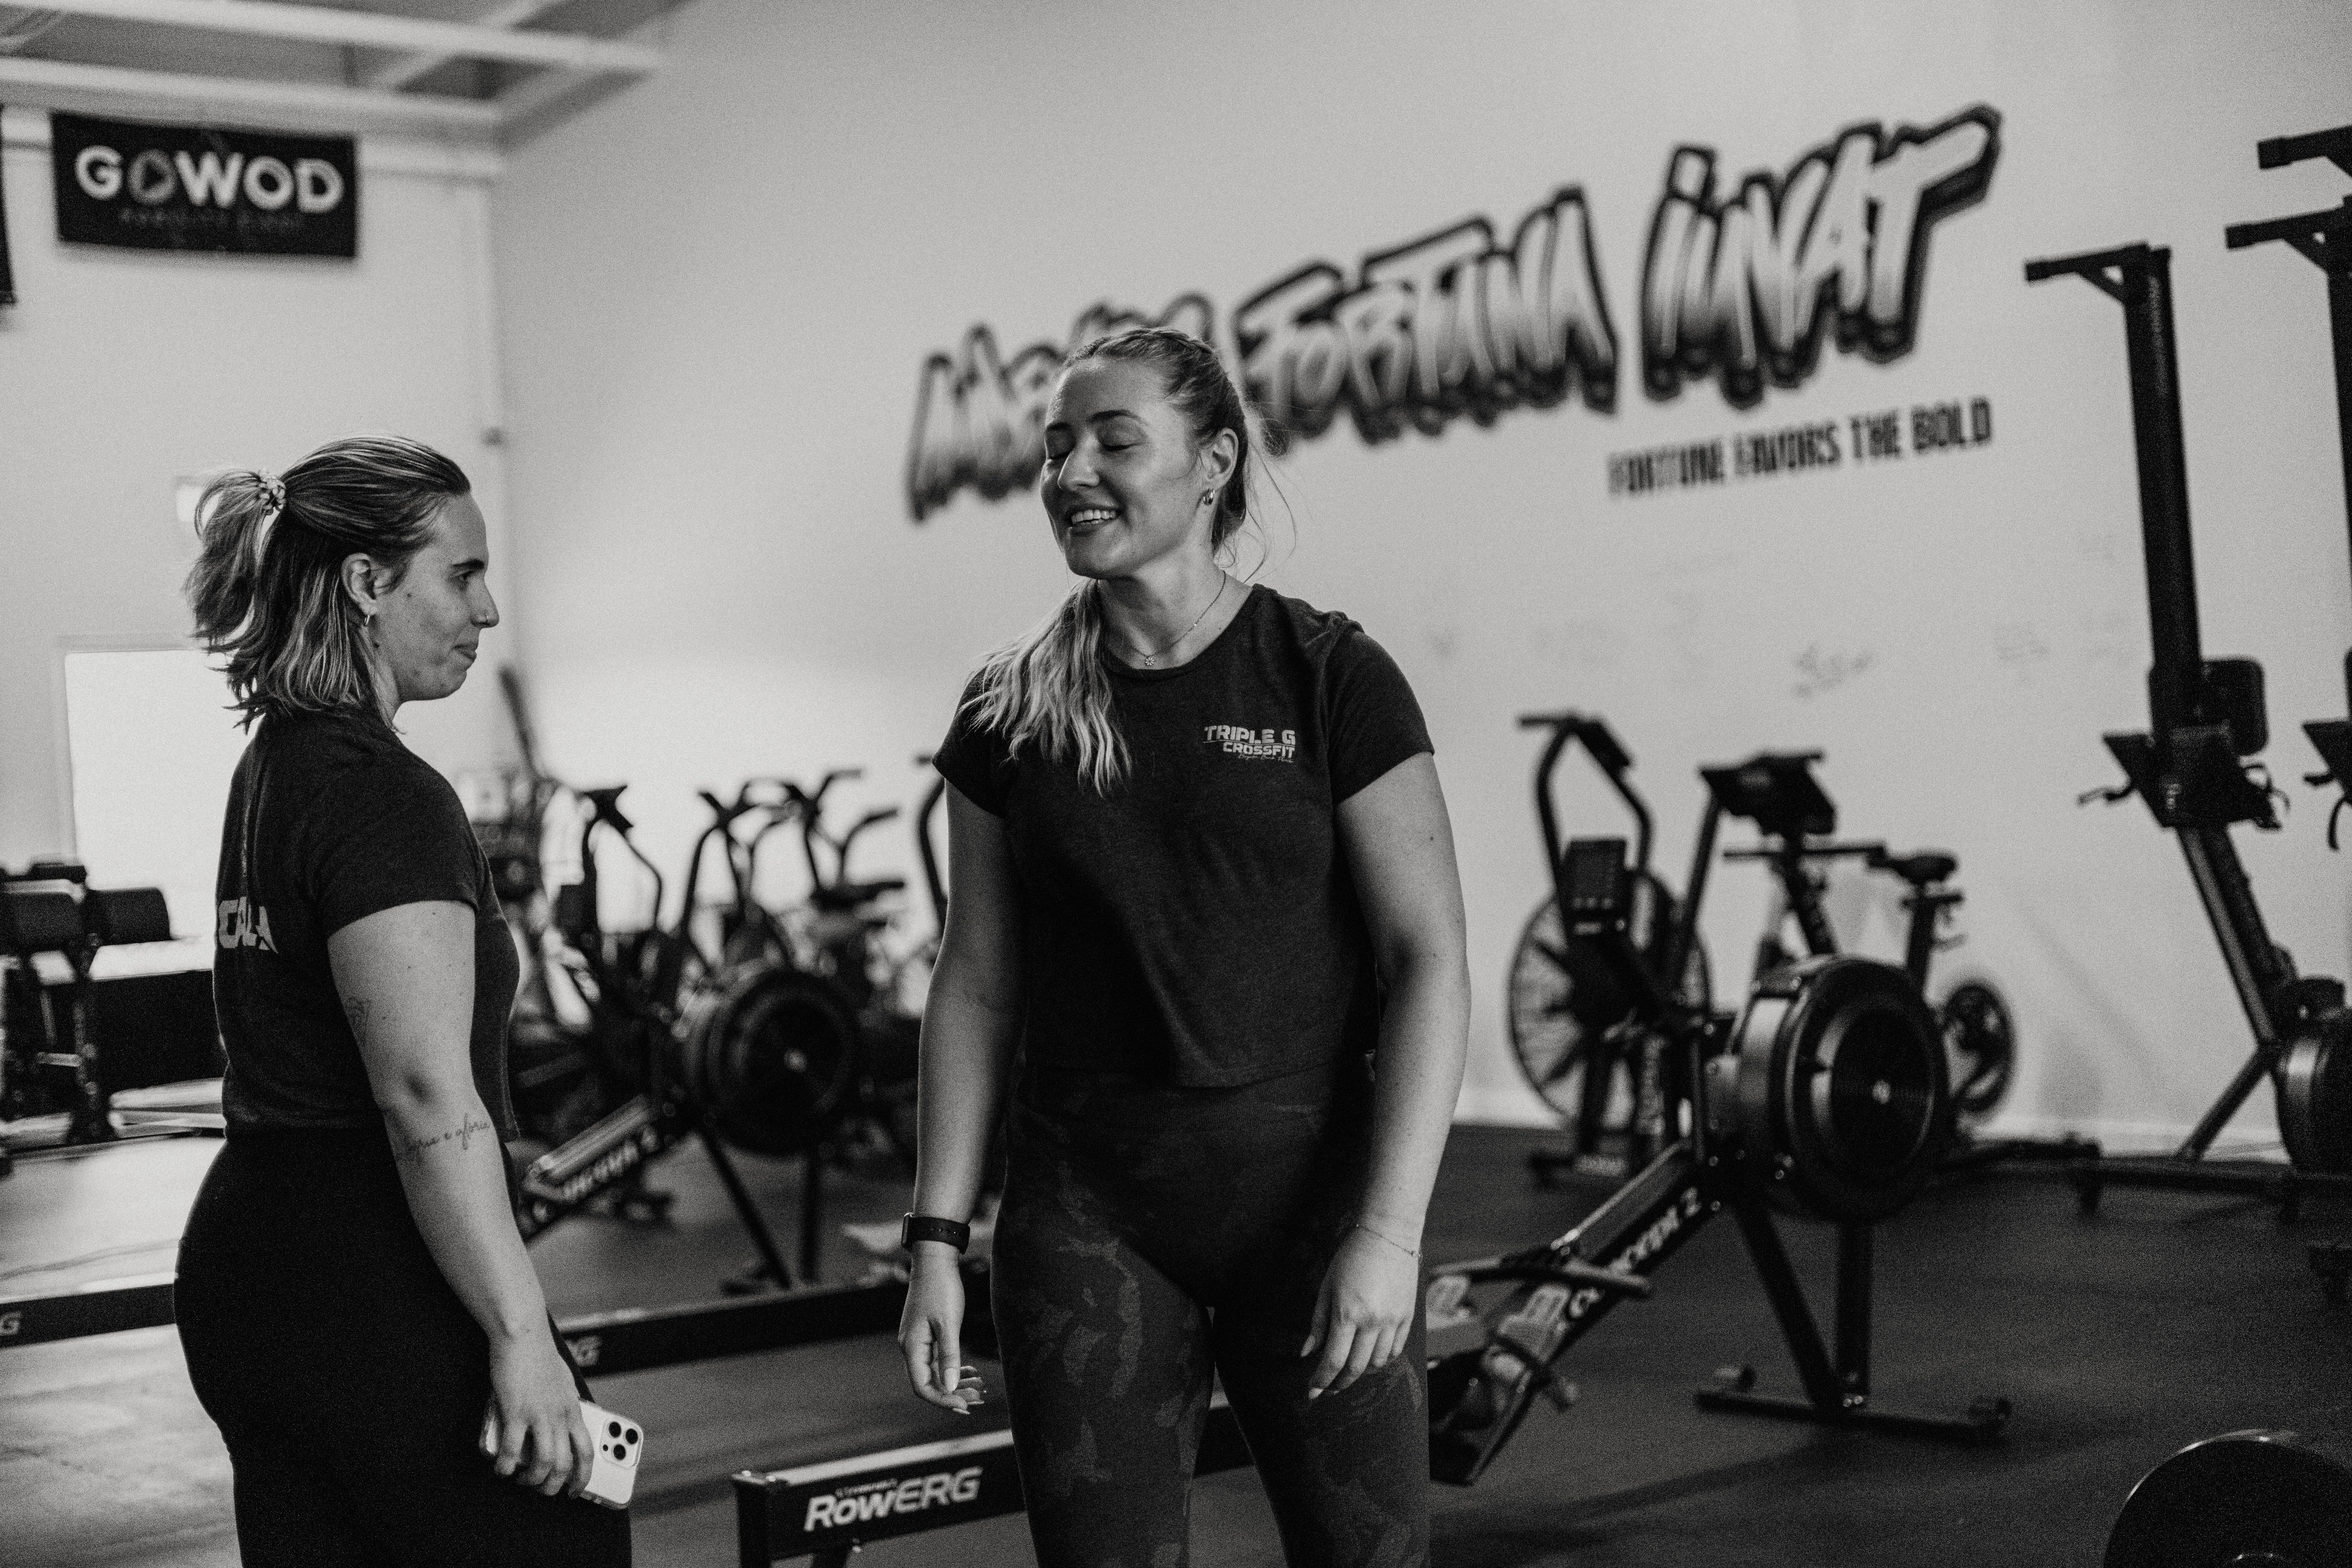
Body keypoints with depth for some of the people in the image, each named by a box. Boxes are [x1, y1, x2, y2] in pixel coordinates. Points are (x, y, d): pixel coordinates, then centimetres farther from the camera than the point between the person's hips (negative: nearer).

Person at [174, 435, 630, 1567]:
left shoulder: (271, 771, 14)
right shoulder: (385, 797, -16)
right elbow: (430, 1099, -23)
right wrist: (522, 1337, -21)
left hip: (245, 1262, 9)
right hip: (378, 1295, -9)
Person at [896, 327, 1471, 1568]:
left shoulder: (1328, 677, -5)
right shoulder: (1009, 712, 4)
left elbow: (1429, 961, -7)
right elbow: (977, 980, 8)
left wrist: (1390, 1229, -14)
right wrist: (936, 1235, 3)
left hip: (1304, 1190, -2)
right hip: (1085, 1211, 2)